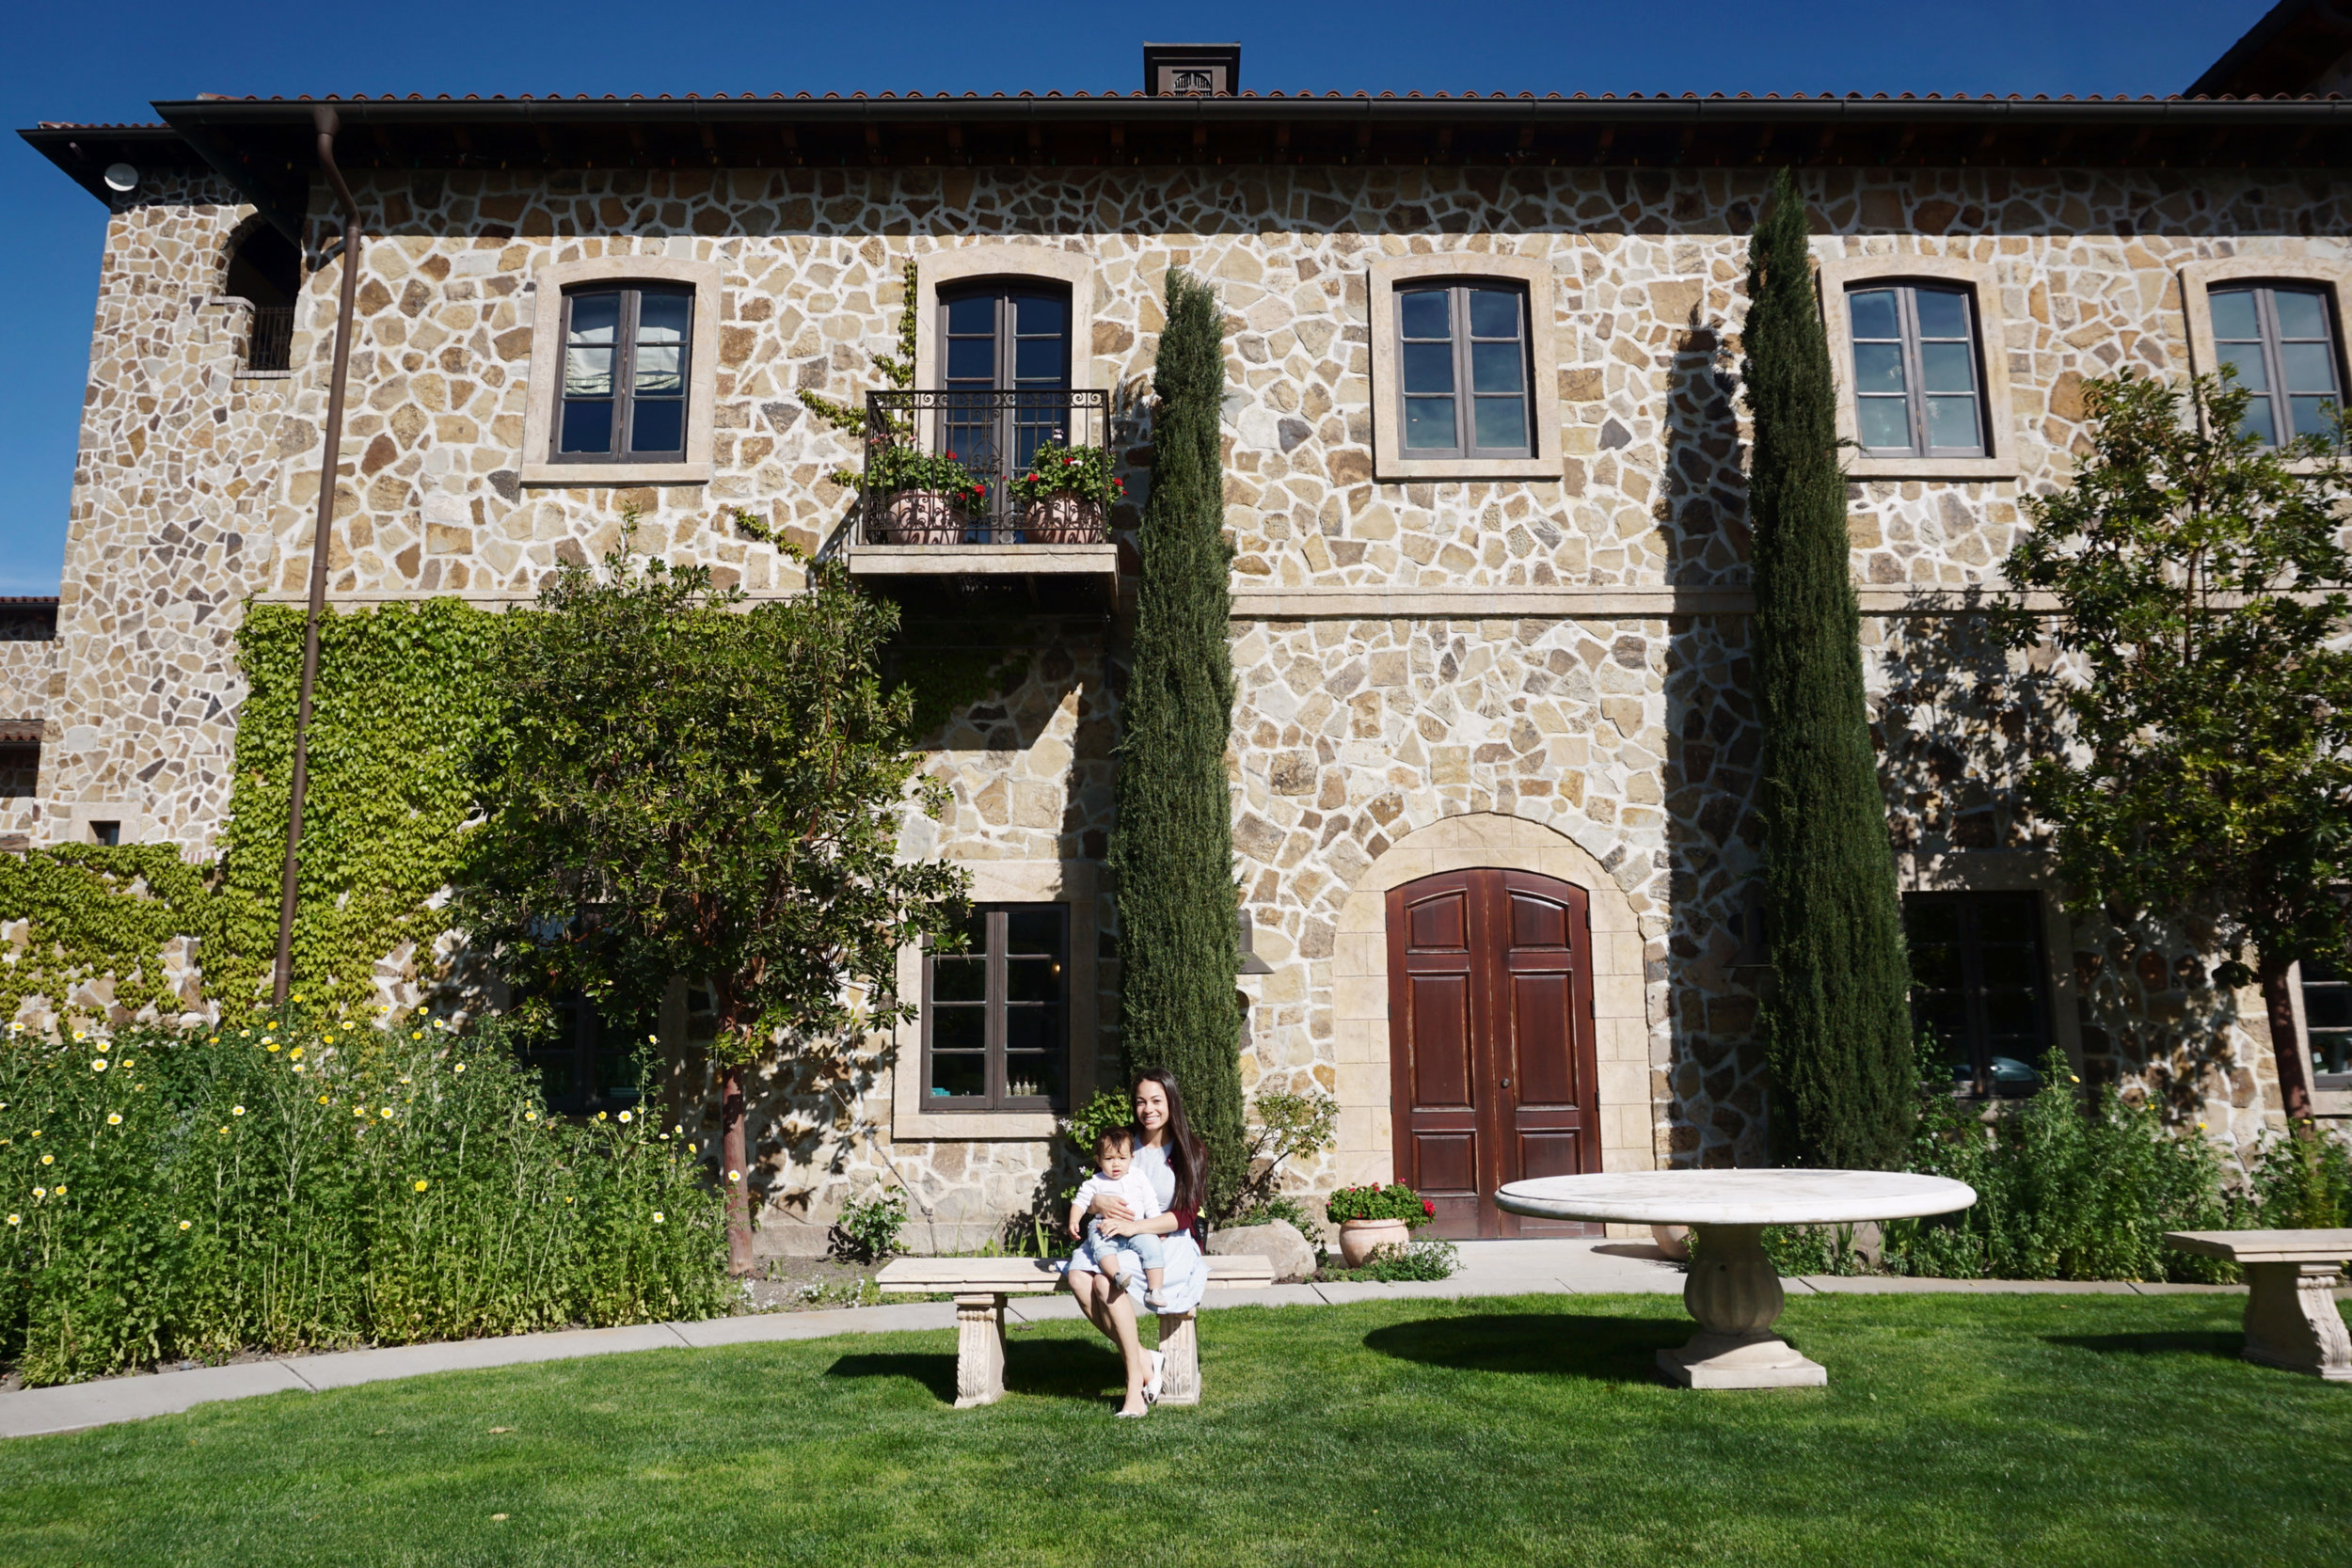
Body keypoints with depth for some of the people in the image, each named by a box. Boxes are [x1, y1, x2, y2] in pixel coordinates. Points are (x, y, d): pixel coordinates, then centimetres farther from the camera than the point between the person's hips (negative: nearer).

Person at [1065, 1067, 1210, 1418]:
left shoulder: (1190, 1153, -1)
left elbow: (1185, 1216, -9)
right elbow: (1095, 1190, 13)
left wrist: (1136, 1226, -22)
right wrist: (1097, 1202, -13)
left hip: (1169, 1244, -4)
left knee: (1107, 1282, -31)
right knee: (1078, 1277, -27)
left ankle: (1136, 1382, -21)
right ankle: (1142, 1358, -17)